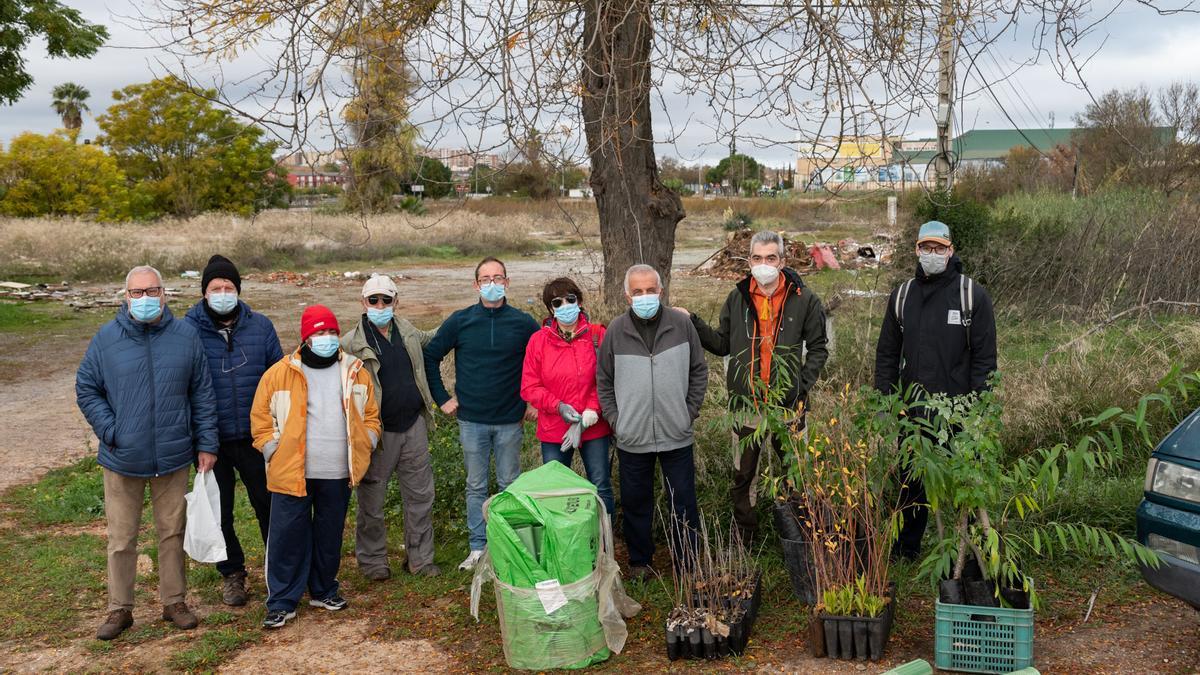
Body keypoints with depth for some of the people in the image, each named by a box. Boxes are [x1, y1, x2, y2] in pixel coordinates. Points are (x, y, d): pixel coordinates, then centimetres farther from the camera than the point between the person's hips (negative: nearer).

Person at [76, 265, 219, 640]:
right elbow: (86, 390, 3)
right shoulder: (106, 338, -3)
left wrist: (206, 444, 1)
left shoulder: (185, 336, 0)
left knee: (173, 532, 12)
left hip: (174, 457, 1)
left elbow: (203, 394, 3)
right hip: (122, 459, 0)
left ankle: (174, 602, 26)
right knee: (121, 538, 9)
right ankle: (119, 609, 23)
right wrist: (110, 432, -8)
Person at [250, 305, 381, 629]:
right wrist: (274, 453, -5)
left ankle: (323, 590, 31)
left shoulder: (356, 372, 6)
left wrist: (363, 448, 4)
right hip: (292, 472, -3)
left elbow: (370, 416, 14)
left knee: (330, 535, 14)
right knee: (287, 536, -1)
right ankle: (281, 602, 10)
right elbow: (260, 419, 2)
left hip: (338, 474, 3)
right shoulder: (280, 373, -3)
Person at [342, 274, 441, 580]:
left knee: (421, 496, 11)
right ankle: (372, 560, 22)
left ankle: (421, 558, 24)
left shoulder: (407, 331, 8)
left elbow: (431, 338, 30)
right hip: (378, 433, -5)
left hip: (414, 427, 5)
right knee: (372, 502, 6)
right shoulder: (351, 343, -10)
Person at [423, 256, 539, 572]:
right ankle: (478, 548, 17)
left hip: (510, 420, 0)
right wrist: (442, 397, 2)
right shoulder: (460, 321, -1)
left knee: (510, 484, 8)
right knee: (476, 486, 8)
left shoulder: (523, 323, -2)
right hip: (472, 420, 1)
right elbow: (430, 356, 7)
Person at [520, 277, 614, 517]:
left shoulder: (598, 335, -4)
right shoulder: (539, 340, -1)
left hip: (594, 428, -1)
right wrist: (558, 406, -16)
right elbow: (529, 387, -2)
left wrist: (590, 413, -16)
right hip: (554, 431, 1)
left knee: (601, 488, 6)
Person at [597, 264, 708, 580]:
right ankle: (640, 561, 30)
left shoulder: (682, 324, -4)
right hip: (632, 437, 1)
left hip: (677, 435, 0)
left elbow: (698, 371, 6)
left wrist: (690, 411, 1)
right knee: (636, 503, 13)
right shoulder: (616, 330, -4)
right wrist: (614, 418, -1)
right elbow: (603, 380, 5)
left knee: (684, 504, 8)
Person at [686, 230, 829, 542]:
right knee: (743, 475, 10)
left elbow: (818, 348, 3)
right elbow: (722, 344, 11)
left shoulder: (803, 299, -3)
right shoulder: (737, 299, 4)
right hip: (746, 403, 2)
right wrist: (694, 323, -1)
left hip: (788, 404, -1)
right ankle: (744, 536, 24)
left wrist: (803, 386, -7)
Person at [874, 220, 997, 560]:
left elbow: (985, 356, -4)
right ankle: (906, 548, 25)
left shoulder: (973, 295, -2)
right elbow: (887, 353, 12)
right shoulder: (901, 295, 9)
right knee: (911, 481, 12)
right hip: (912, 412, 3)